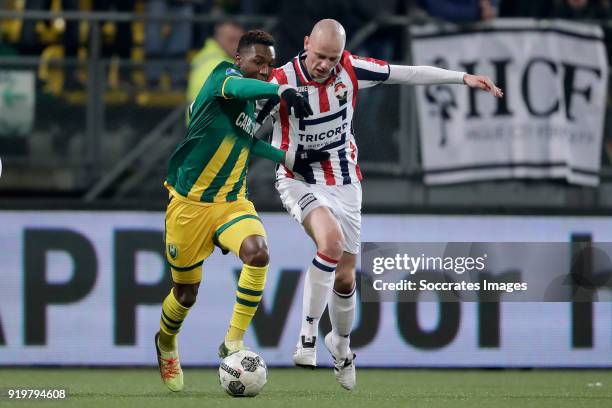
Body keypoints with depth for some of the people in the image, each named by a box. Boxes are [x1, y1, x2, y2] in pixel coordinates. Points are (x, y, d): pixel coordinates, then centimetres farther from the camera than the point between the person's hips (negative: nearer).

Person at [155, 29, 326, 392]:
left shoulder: (253, 107, 8)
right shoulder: (224, 75, -13)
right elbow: (236, 87, -40)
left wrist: (289, 159, 22)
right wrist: (281, 90, -57)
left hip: (232, 202, 5)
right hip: (190, 204, -5)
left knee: (258, 253, -27)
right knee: (187, 293, 8)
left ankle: (233, 344, -17)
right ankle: (166, 343, 42)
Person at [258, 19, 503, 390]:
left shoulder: (351, 69, -10)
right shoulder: (282, 81, -20)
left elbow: (407, 74, -1)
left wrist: (463, 78, -1)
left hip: (344, 184, 4)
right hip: (299, 181, -4)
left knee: (345, 278, 8)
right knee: (331, 240, -33)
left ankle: (341, 342, 38)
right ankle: (308, 333, -21)